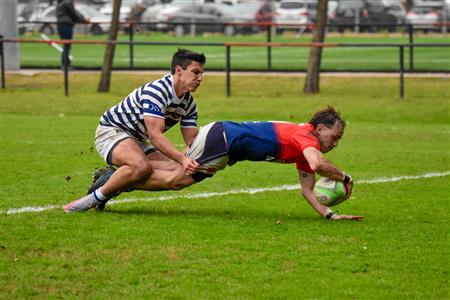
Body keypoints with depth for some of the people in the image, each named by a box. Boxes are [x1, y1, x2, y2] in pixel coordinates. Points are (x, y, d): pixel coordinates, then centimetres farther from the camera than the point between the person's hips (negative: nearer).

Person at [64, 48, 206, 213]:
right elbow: (155, 136, -34)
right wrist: (182, 159, -45)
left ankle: (111, 177, 7)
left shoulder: (189, 103, 1)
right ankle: (96, 197, -18)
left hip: (137, 140, 10)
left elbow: (191, 141, -1)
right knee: (142, 166, -36)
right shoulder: (157, 90, -27)